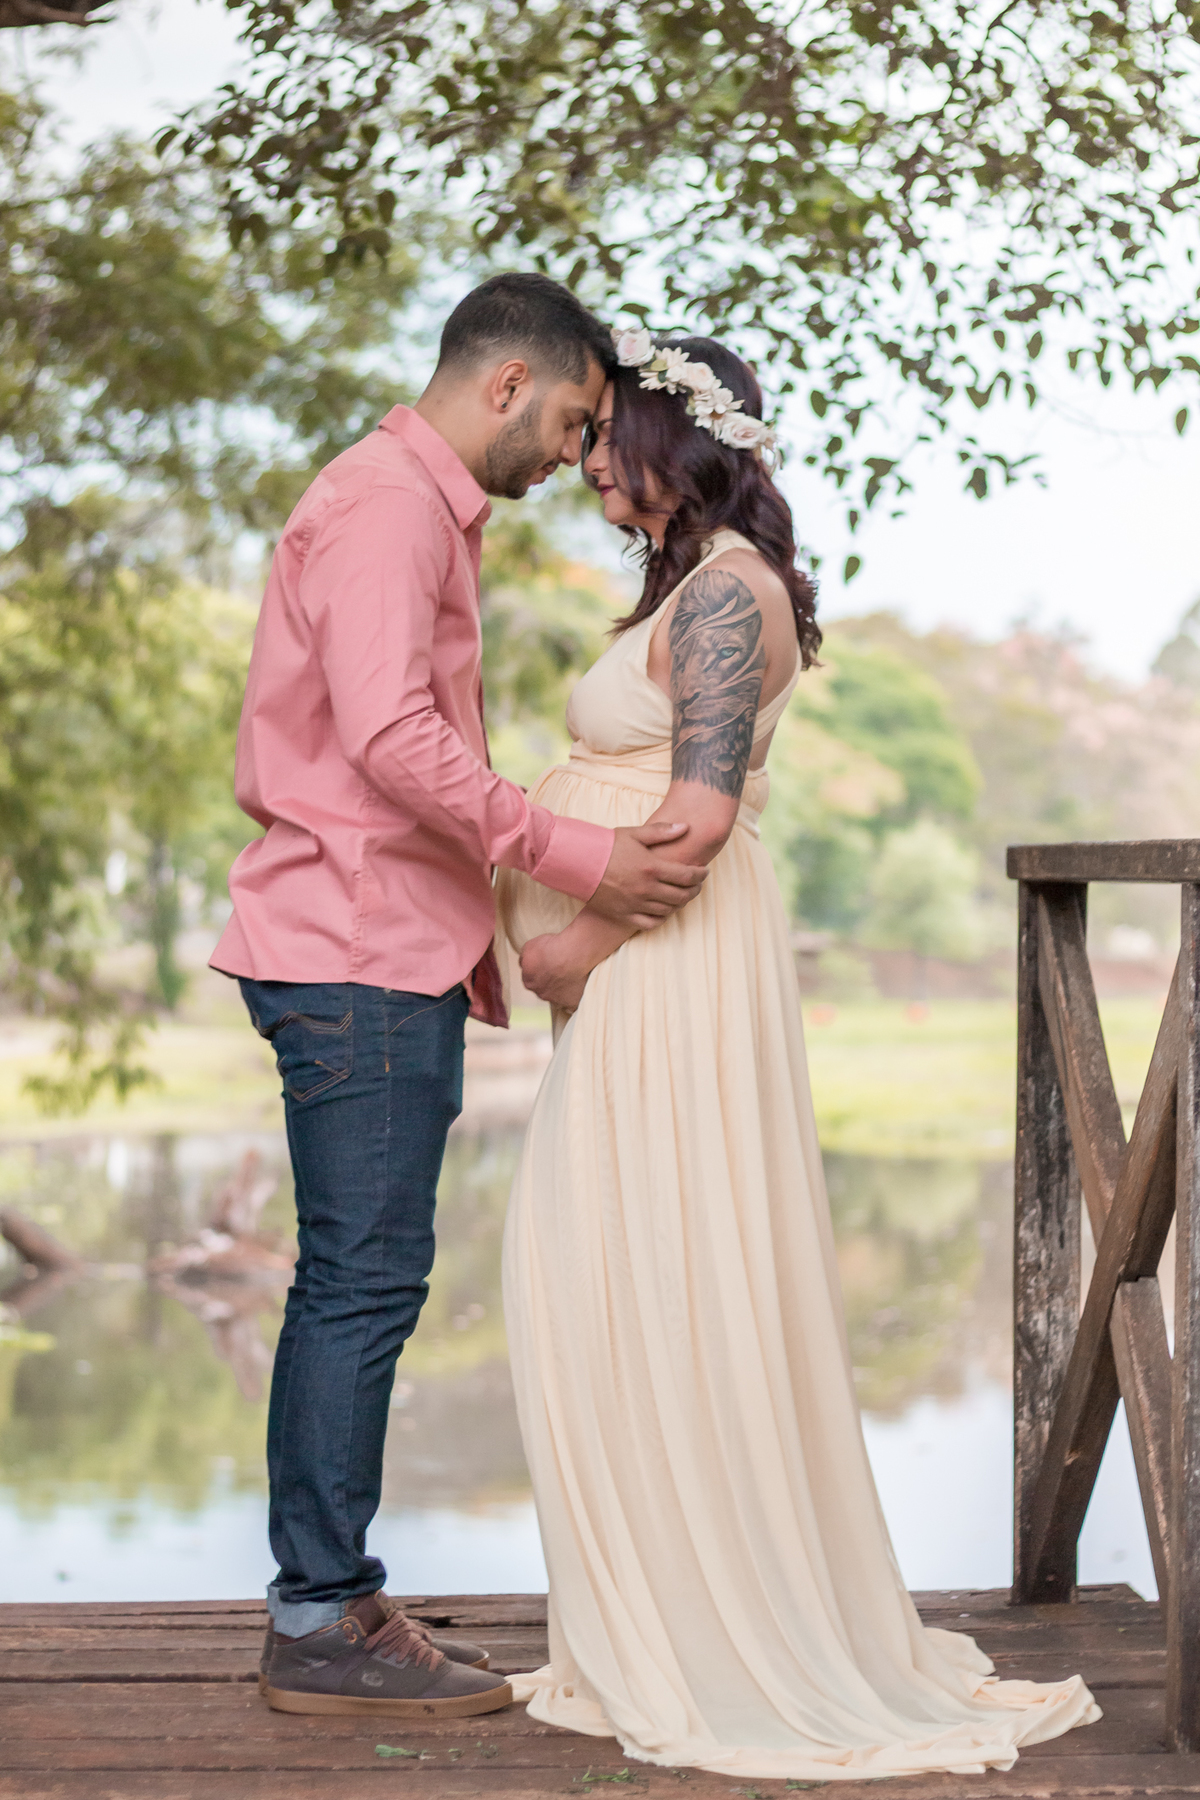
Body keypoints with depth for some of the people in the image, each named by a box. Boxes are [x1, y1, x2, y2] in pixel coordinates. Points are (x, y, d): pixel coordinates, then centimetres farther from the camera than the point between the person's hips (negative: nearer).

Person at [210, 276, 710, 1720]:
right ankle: (321, 1627, 0)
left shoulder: (424, 512, 23)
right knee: (364, 1279, -7)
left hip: (394, 954, 11)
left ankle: (331, 1603, 18)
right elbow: (391, 736, -23)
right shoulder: (387, 504, -11)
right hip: (360, 955, -11)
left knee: (357, 1283, 11)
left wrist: (481, 947, 21)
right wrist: (575, 857, -19)